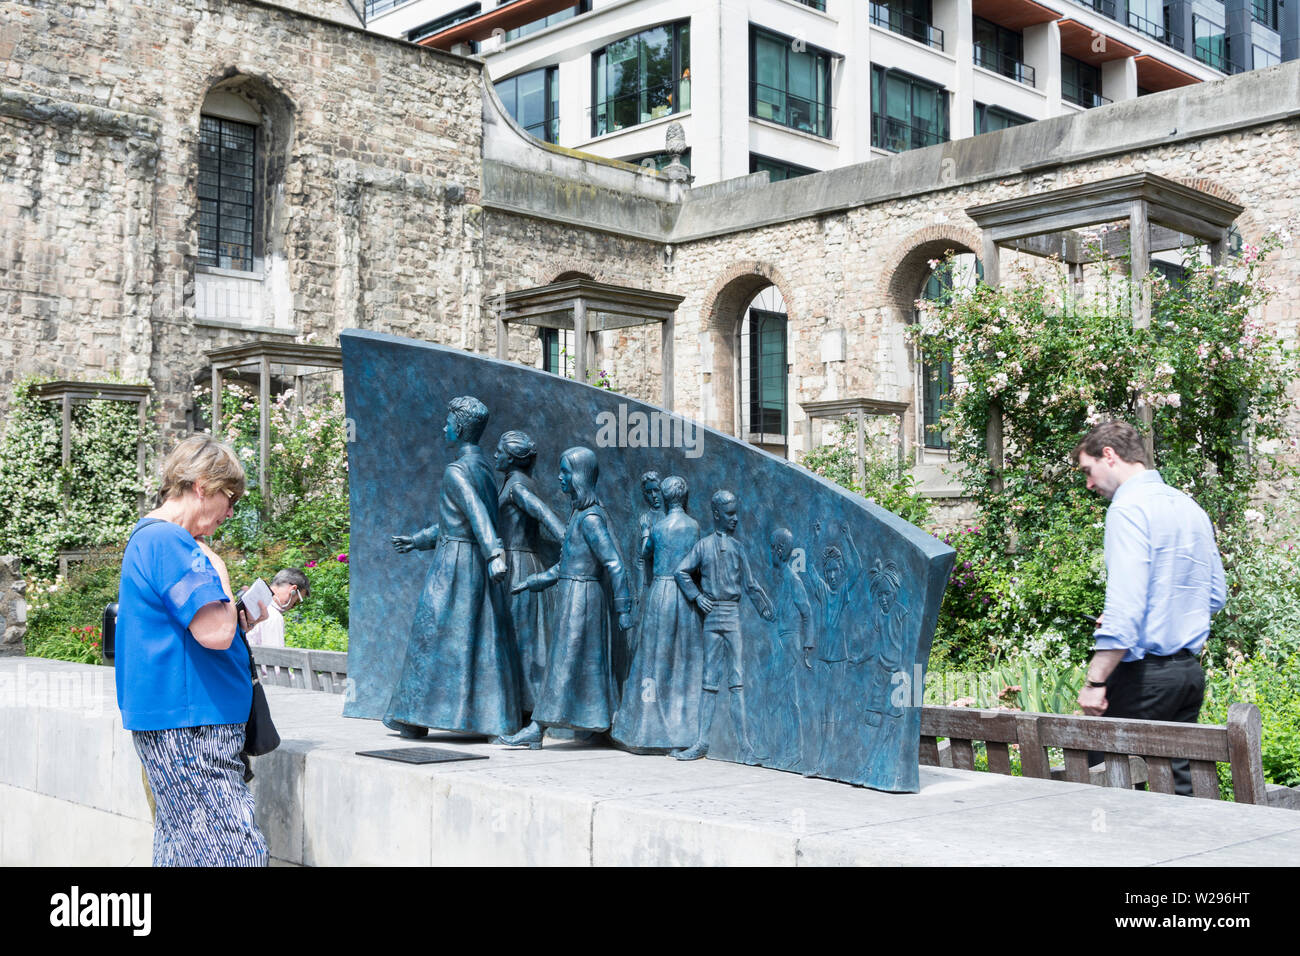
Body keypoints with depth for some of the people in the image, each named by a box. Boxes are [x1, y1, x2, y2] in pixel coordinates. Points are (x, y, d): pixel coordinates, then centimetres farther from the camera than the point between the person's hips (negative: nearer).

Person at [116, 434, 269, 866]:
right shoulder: (169, 542, -16)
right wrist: (218, 567, -9)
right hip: (187, 722, -11)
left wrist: (243, 619, 14)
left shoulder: (147, 537, 19)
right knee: (235, 849, -10)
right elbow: (216, 632, -24)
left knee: (182, 846, 15)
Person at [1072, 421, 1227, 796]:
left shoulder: (1129, 507, -13)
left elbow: (1124, 606, -22)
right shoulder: (1190, 507, 15)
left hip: (1144, 674, -9)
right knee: (1179, 785, 11)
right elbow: (1216, 596, 21)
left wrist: (1095, 680, -20)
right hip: (1190, 670, 9)